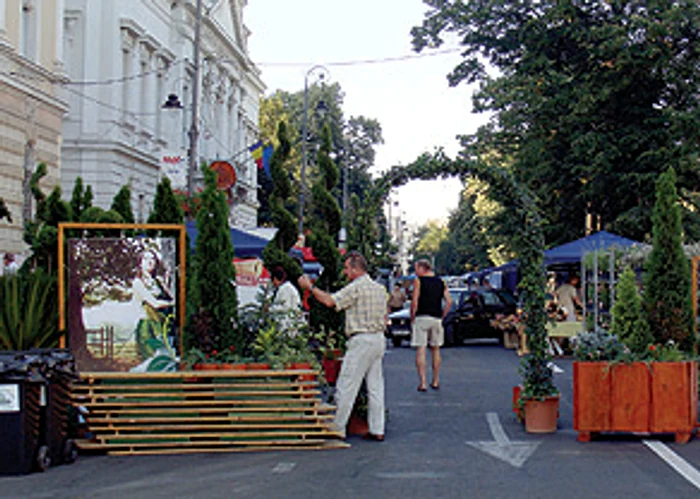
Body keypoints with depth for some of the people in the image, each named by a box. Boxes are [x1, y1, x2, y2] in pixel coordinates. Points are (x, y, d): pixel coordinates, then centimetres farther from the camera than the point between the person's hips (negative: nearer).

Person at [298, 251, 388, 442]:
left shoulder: (356, 287, -12)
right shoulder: (380, 288, 14)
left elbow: (330, 301, -18)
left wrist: (310, 287, -9)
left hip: (361, 340, -9)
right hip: (379, 339, 9)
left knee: (346, 386, -3)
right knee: (375, 386, 9)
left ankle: (337, 428, 1)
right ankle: (377, 430, 10)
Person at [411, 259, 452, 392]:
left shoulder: (419, 281, -3)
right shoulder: (440, 282, 11)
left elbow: (414, 302, -10)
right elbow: (449, 302, 4)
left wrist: (412, 318, 0)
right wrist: (442, 316, 12)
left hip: (421, 317, -5)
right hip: (436, 319, 5)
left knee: (420, 351, -3)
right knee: (435, 350, 15)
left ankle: (423, 383, -9)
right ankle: (435, 382, 19)